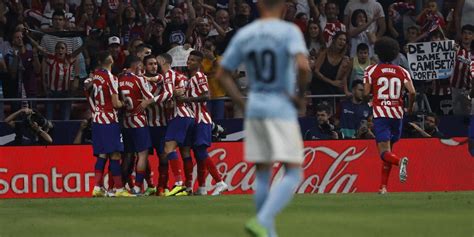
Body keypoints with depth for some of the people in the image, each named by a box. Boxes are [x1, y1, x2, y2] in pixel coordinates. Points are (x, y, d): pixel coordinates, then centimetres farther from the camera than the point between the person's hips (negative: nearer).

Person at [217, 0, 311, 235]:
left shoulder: (243, 35, 5)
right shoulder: (289, 31, -10)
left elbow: (222, 75, 8)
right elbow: (303, 66, -27)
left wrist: (244, 106, 13)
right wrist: (301, 94, -9)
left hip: (254, 110, 5)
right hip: (282, 110, -5)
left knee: (263, 174, 14)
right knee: (293, 174, -4)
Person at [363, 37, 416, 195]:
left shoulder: (371, 70, 1)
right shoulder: (402, 71, 6)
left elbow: (366, 92, -5)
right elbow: (412, 92, -4)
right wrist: (410, 107, 13)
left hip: (380, 114, -3)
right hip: (397, 113, 3)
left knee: (385, 153, -8)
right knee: (389, 149, 17)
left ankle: (400, 161, -42)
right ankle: (384, 186, 16)